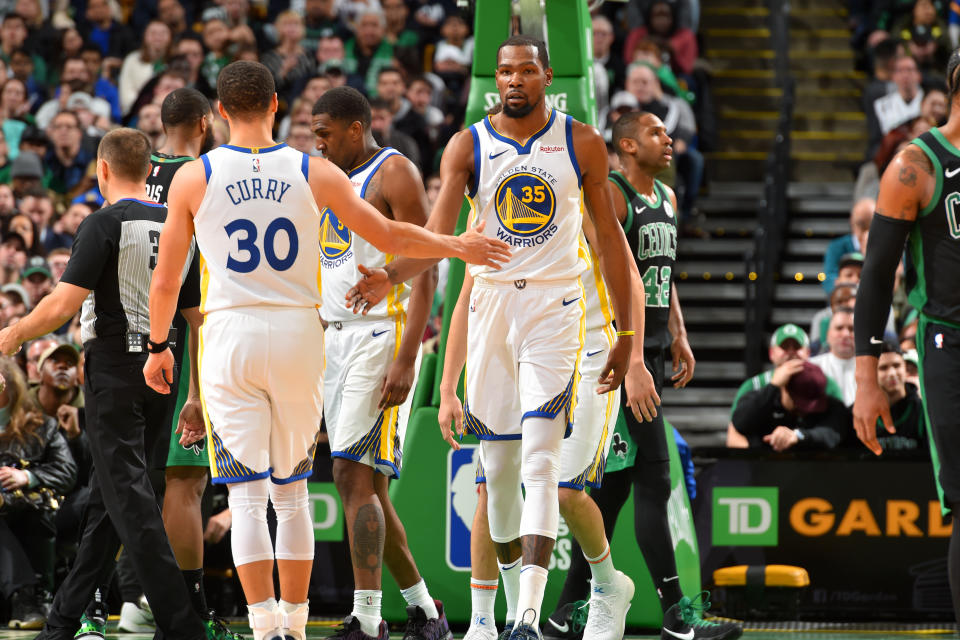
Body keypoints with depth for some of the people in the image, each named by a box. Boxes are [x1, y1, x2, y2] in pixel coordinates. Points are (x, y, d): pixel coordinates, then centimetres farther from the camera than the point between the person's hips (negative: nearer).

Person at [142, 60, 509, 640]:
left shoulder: (193, 178, -1)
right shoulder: (313, 173, 1)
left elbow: (166, 280, 4)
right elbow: (389, 236, 7)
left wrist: (159, 347, 20)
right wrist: (458, 246, 23)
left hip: (231, 334, -2)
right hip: (300, 332, 2)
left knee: (248, 496, -2)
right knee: (292, 492, 15)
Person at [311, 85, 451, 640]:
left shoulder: (395, 173, -7)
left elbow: (424, 273, -13)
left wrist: (406, 360, -21)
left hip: (382, 334, -9)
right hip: (333, 338, 9)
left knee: (354, 474, -16)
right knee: (365, 485, 8)